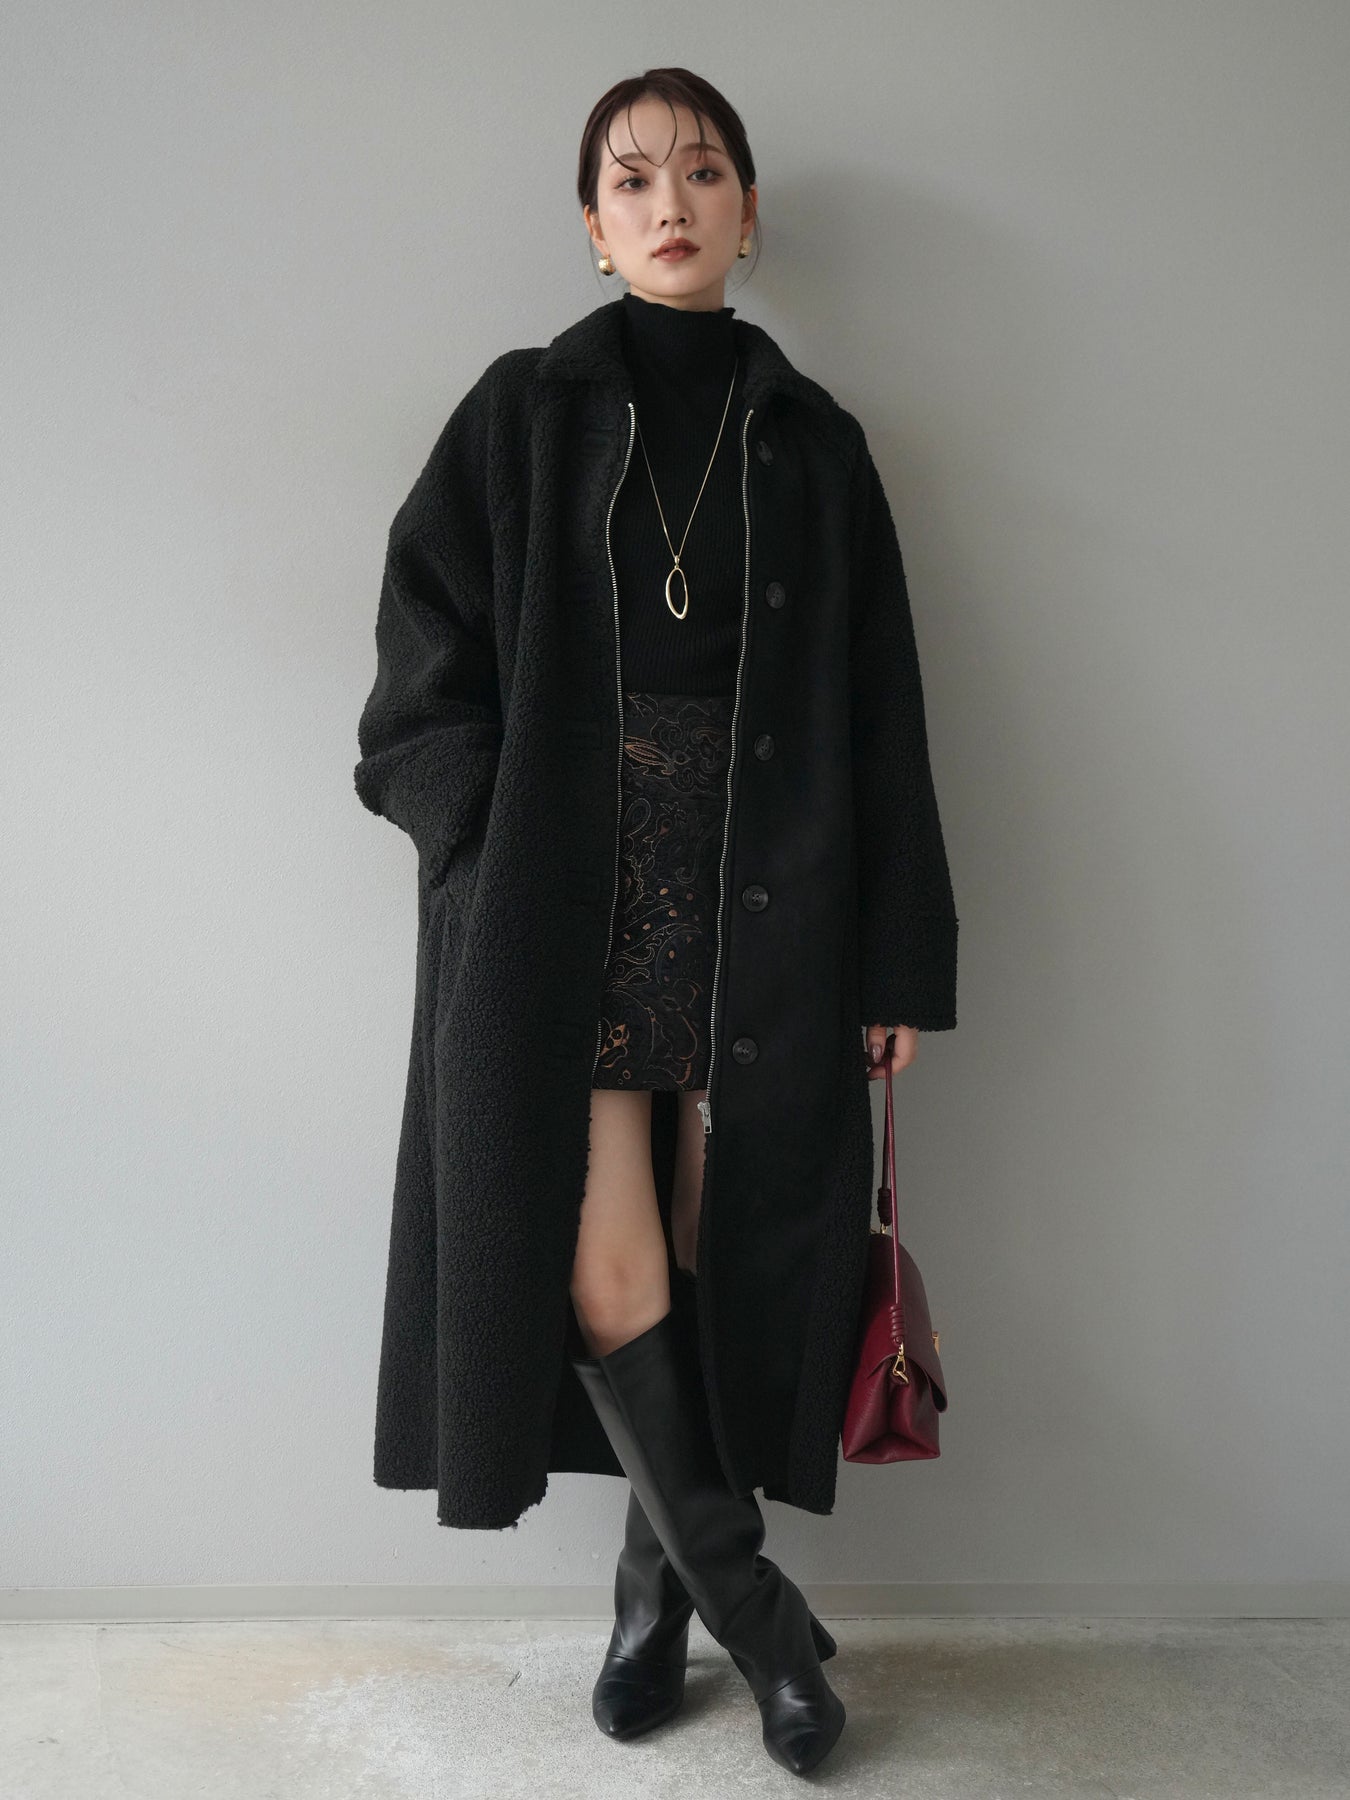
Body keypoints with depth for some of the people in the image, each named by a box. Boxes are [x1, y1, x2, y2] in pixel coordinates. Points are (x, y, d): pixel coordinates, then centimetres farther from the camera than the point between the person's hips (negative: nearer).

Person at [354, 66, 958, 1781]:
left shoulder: (812, 443, 10)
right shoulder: (522, 414, 6)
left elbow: (880, 719, 7)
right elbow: (431, 672, 2)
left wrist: (896, 963, 3)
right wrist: (502, 860, -10)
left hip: (761, 912, 2)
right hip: (564, 905, -1)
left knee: (711, 1258, 4)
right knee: (607, 1273, -7)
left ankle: (656, 1593, 25)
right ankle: (746, 1597, 16)